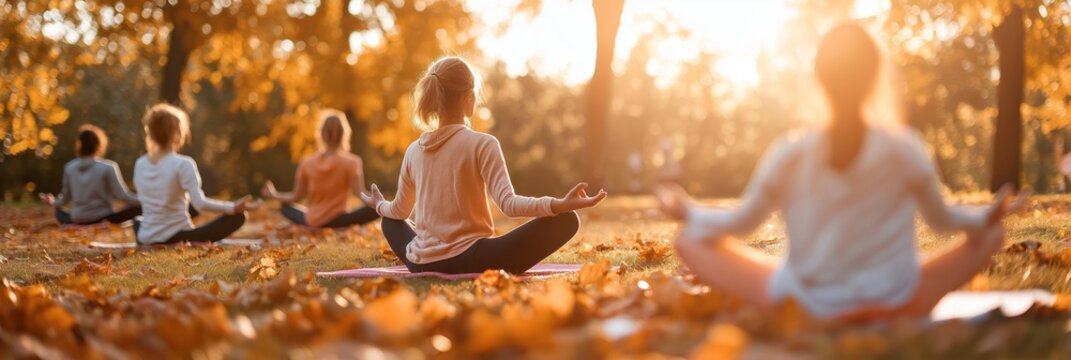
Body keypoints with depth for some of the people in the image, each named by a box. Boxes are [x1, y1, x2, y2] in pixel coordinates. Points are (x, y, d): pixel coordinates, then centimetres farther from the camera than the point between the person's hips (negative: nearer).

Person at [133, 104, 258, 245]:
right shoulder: (183, 164, -13)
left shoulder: (140, 164, 4)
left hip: (146, 240, 5)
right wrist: (233, 208, -17)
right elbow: (200, 204, -21)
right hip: (176, 238, -5)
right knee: (238, 217, -1)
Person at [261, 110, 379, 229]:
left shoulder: (307, 163, 4)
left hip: (312, 221, 4)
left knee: (286, 206, 32)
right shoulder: (351, 162, -6)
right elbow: (361, 195, -15)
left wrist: (274, 195, 27)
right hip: (338, 220, -4)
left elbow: (296, 197, 12)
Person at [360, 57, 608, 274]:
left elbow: (399, 211, 19)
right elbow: (508, 203, -20)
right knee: (564, 221, -6)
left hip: (421, 264, 6)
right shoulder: (482, 144, -10)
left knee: (391, 219, 38)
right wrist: (560, 205, -29)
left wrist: (379, 205, 41)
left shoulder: (414, 150, 7)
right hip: (467, 260, -6)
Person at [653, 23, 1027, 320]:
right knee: (991, 234, 17)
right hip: (893, 306, 2)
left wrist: (688, 212, 18)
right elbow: (941, 220, 2)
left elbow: (741, 223, -1)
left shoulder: (790, 155, -15)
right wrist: (987, 216, 23)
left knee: (690, 241, 8)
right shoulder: (903, 148, -14)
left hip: (805, 310, -1)